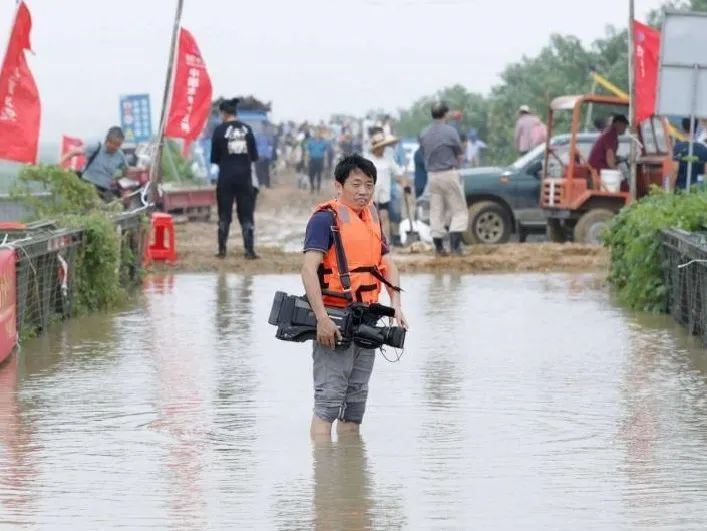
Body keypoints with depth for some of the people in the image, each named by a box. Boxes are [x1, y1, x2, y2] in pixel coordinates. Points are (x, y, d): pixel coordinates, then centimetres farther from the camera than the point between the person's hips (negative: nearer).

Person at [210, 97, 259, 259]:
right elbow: (254, 156, 5)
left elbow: (214, 158, -1)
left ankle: (222, 250, 8)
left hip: (226, 177, -2)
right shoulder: (246, 129, 1)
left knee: (224, 215, 7)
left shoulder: (220, 130, -6)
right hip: (245, 175, 2)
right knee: (246, 214, 5)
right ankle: (250, 250, -2)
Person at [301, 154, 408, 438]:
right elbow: (309, 269, -19)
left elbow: (387, 264, 19)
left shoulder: (372, 216, 14)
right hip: (335, 321, -8)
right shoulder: (326, 218, -11)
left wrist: (396, 306, 5)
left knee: (356, 401, 13)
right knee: (328, 401, -10)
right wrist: (322, 319, -26)